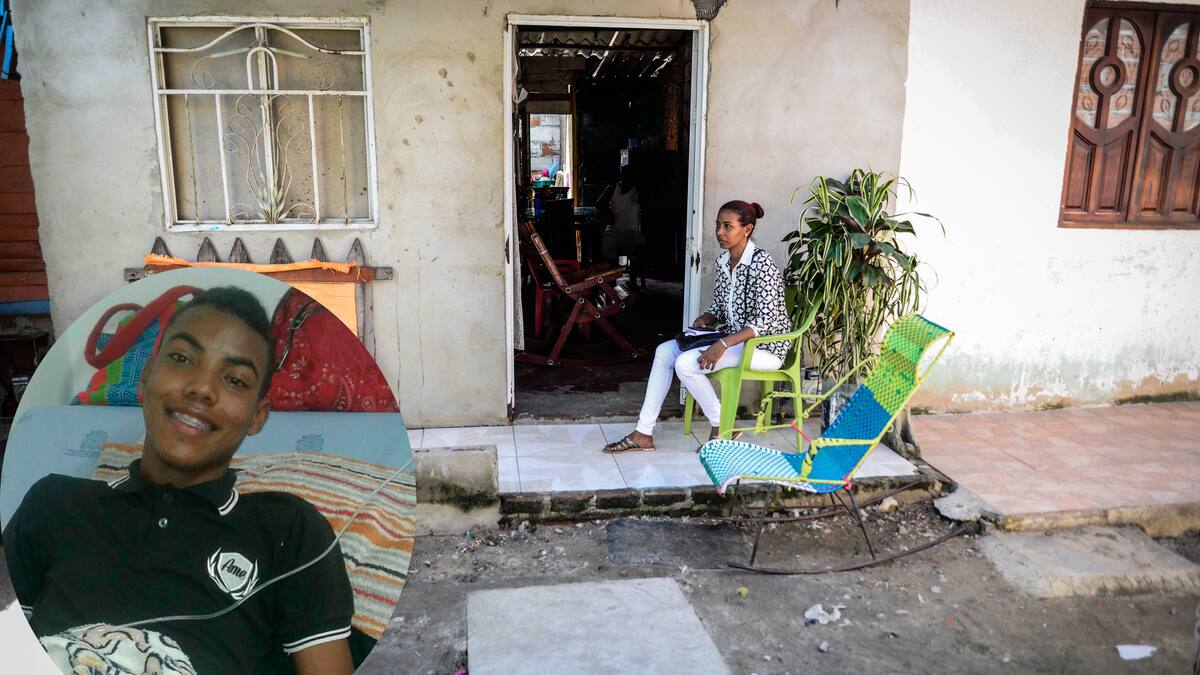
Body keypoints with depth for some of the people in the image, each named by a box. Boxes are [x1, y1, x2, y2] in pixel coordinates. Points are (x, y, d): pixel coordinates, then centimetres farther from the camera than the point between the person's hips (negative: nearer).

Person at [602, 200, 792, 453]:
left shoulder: (761, 263, -20)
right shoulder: (723, 261, 6)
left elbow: (767, 320, -25)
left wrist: (723, 345, -31)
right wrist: (706, 318, -6)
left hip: (764, 347, -9)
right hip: (734, 339, 9)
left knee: (686, 364, -24)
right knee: (665, 351, -2)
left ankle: (722, 428, -2)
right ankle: (643, 434, 1)